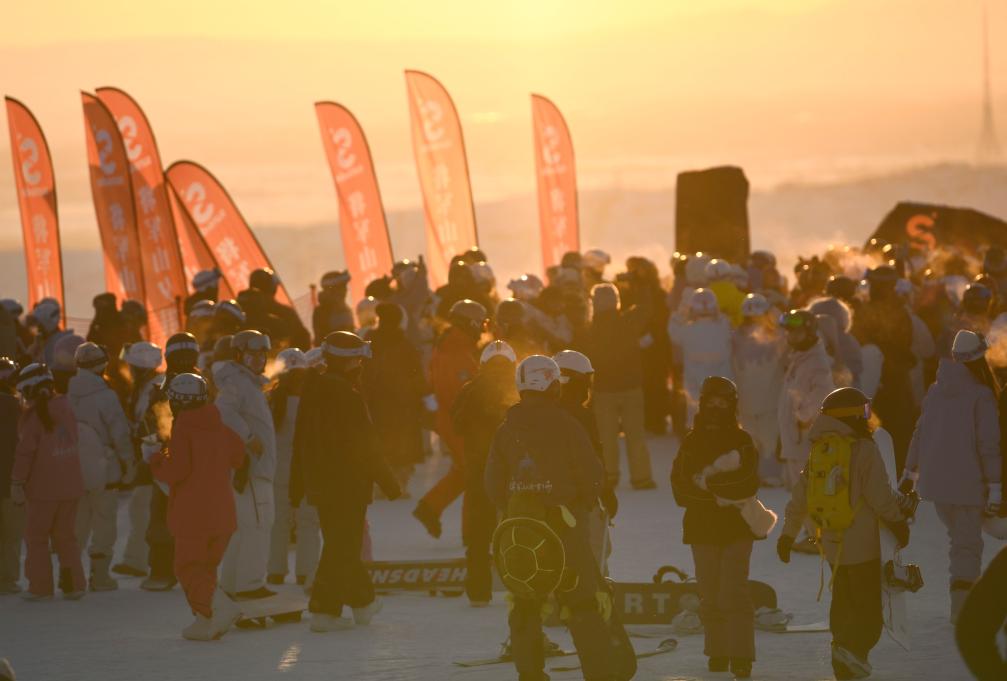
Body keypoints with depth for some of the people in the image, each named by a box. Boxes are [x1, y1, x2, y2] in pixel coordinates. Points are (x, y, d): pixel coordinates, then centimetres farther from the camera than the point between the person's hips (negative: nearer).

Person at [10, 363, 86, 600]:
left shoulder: (33, 415, -14)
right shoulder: (65, 408, 5)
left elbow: (25, 451, -16)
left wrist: (17, 482, -10)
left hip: (42, 487, -6)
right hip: (70, 485, 6)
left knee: (37, 537, 7)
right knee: (65, 535, 16)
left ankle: (40, 587, 6)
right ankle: (73, 584, 13)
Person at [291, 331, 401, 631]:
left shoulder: (313, 390, 6)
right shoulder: (347, 396, -17)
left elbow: (300, 442, 11)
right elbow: (363, 447, -15)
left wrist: (297, 489, 17)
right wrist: (387, 482, -6)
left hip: (319, 481, 8)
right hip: (349, 483, -8)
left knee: (341, 545, 17)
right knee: (342, 547, -1)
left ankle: (363, 601, 24)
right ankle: (325, 612, 0)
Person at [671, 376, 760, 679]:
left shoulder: (742, 442, 1)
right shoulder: (691, 443, 6)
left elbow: (748, 483, -14)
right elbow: (681, 489, -5)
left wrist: (706, 482, -16)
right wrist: (723, 489, -16)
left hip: (737, 528, -2)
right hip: (703, 528, 2)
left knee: (734, 594, -11)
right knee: (711, 597, 5)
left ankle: (741, 656, -11)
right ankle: (718, 653, 15)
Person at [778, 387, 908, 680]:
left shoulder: (819, 451, 8)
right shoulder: (864, 449, -12)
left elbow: (799, 496, 12)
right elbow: (880, 494, -15)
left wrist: (788, 534, 20)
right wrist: (898, 522, 0)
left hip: (832, 543, 6)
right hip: (862, 543, -6)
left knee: (843, 602, 18)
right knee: (868, 606, -4)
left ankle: (843, 654, 17)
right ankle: (855, 649, -22)